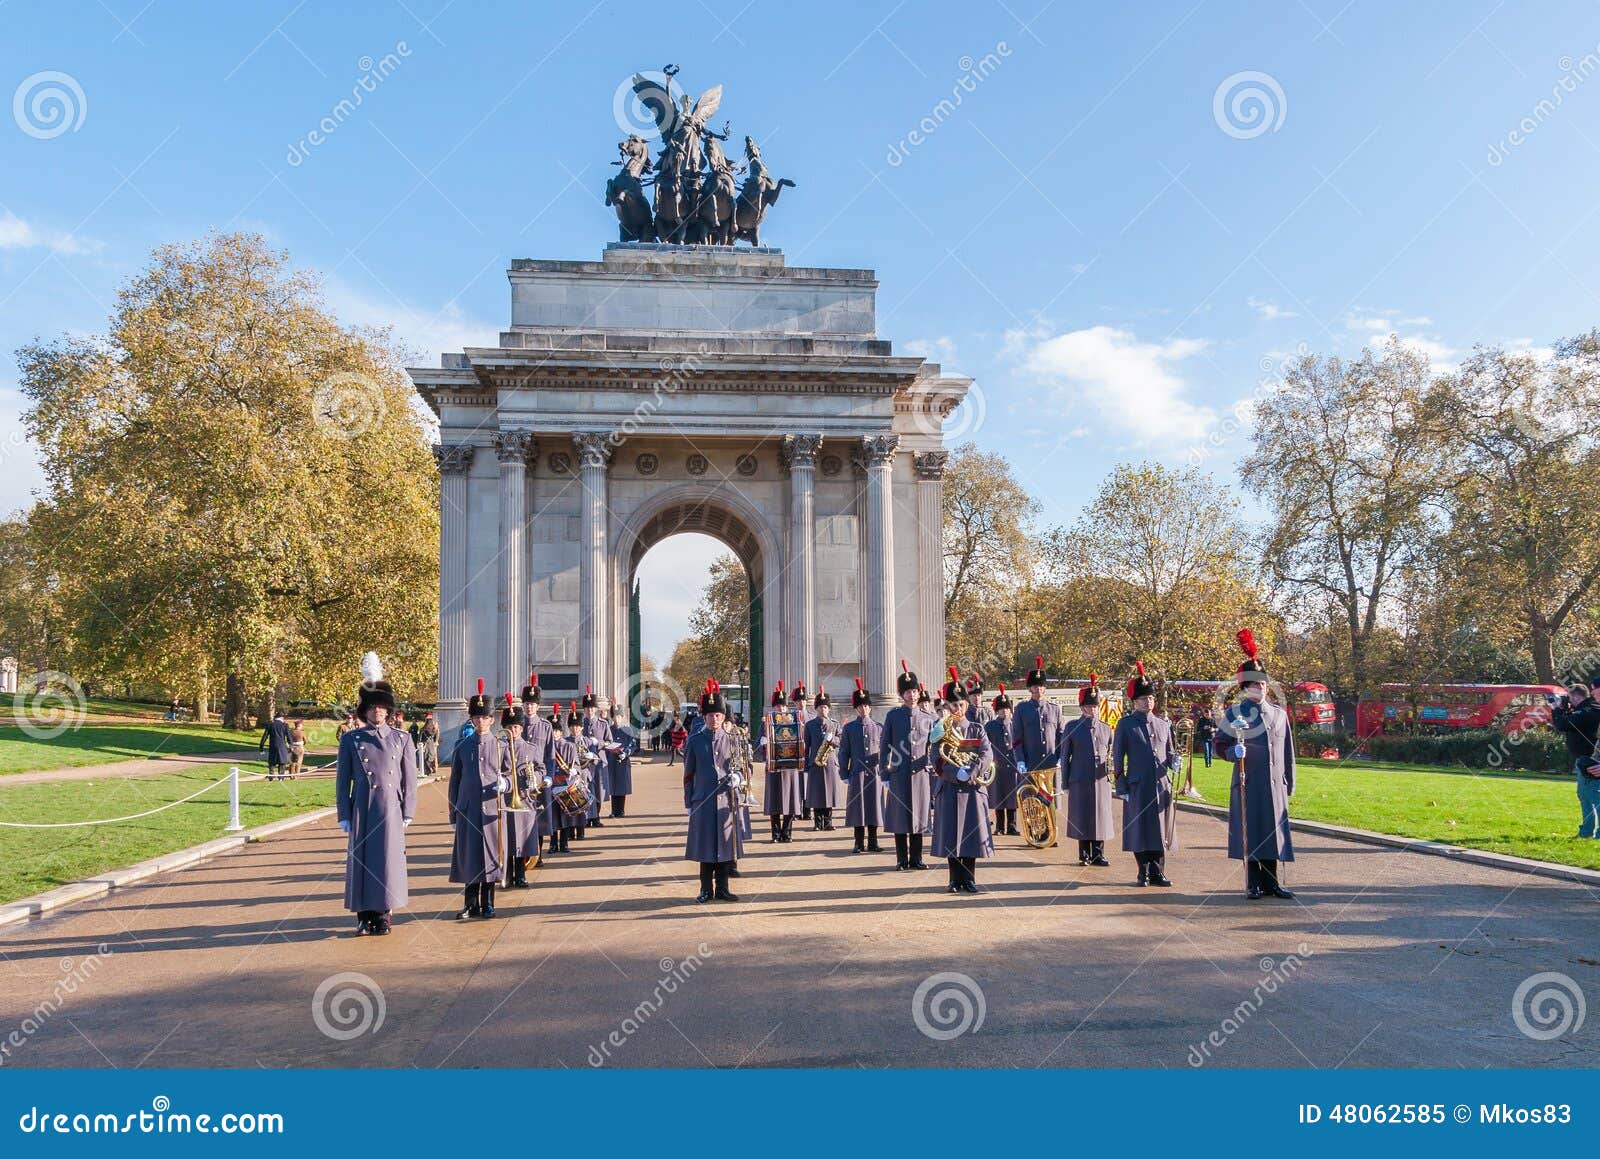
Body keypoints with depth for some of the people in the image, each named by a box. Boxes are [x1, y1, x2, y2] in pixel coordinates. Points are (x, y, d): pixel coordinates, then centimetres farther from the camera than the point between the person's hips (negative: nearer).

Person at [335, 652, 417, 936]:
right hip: (361, 809, 0)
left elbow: (410, 779, 5)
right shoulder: (350, 739, 4)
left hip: (390, 809, 0)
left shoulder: (400, 739, 5)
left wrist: (407, 813, 0)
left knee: (389, 858, 2)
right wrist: (344, 815, 0)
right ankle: (364, 916, 13)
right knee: (360, 859, 3)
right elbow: (342, 780, 4)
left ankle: (383, 915, 13)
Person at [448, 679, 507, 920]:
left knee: (491, 854, 3)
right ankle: (471, 904, 12)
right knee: (468, 856, 2)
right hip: (467, 810, 1)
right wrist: (453, 812, 7)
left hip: (492, 809, 0)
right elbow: (454, 781, 10)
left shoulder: (500, 746, 4)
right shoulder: (462, 748, 7)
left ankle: (487, 904, 14)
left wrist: (504, 784, -16)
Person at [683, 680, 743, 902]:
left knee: (726, 845, 4)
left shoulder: (732, 740, 5)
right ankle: (706, 890, 14)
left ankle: (722, 889, 15)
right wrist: (688, 803, 4)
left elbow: (739, 767, 12)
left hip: (727, 800, 1)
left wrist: (736, 778, -10)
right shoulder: (694, 741, 3)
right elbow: (688, 775, 6)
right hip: (703, 801, -1)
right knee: (705, 847, 3)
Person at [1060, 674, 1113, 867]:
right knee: (1082, 819, 2)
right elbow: (1065, 756, 3)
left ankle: (1098, 855, 14)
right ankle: (1084, 855, 12)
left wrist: (1109, 766, -3)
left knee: (1100, 817, 4)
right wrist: (1065, 783, 1)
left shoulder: (1106, 728, 11)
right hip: (1080, 781, -2)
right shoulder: (1071, 727, 2)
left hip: (1101, 780, 2)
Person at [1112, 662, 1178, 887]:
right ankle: (1144, 873, 12)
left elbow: (1170, 752, 19)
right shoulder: (1125, 724, 1)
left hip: (1162, 784, 4)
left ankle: (1158, 873, 14)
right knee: (1139, 830, 1)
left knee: (1160, 829, 5)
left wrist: (1173, 762, -5)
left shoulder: (1163, 724, 13)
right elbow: (1117, 756, 0)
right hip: (1138, 786, -3)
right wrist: (1121, 787, -5)